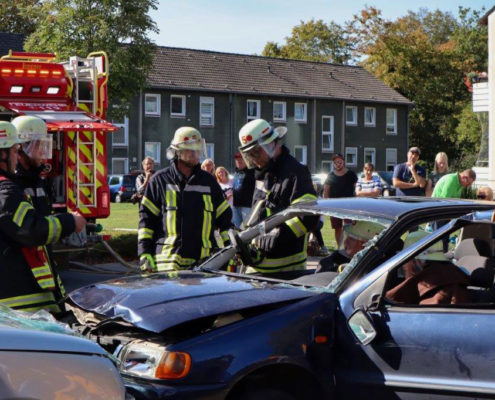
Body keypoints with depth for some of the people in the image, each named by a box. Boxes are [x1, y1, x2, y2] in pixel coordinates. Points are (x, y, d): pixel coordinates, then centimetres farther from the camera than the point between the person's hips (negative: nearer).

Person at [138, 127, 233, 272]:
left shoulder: (208, 181, 14)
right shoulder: (160, 180, 6)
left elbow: (224, 217, 18)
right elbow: (146, 217, 5)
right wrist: (145, 254, -2)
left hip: (203, 261, 2)